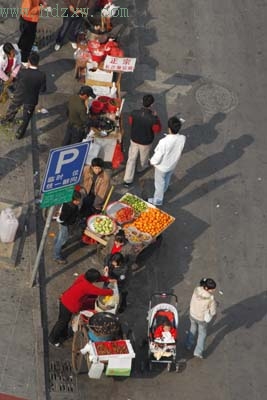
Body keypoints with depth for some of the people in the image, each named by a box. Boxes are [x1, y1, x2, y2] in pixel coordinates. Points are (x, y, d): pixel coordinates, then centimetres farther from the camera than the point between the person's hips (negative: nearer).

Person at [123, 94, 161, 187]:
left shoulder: (134, 113, -23)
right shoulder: (152, 119, -33)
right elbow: (157, 129, -14)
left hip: (134, 140, 2)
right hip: (145, 142, -2)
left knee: (131, 159, 16)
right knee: (144, 156, 29)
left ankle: (127, 180, 18)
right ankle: (143, 167, 61)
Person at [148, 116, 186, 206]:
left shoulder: (164, 142, -42)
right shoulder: (182, 138, -28)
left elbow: (157, 158, -29)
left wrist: (152, 161, -8)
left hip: (162, 167, -5)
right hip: (173, 165, 5)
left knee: (159, 183, 23)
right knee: (167, 180, 34)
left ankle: (157, 200, 46)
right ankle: (162, 192, 63)